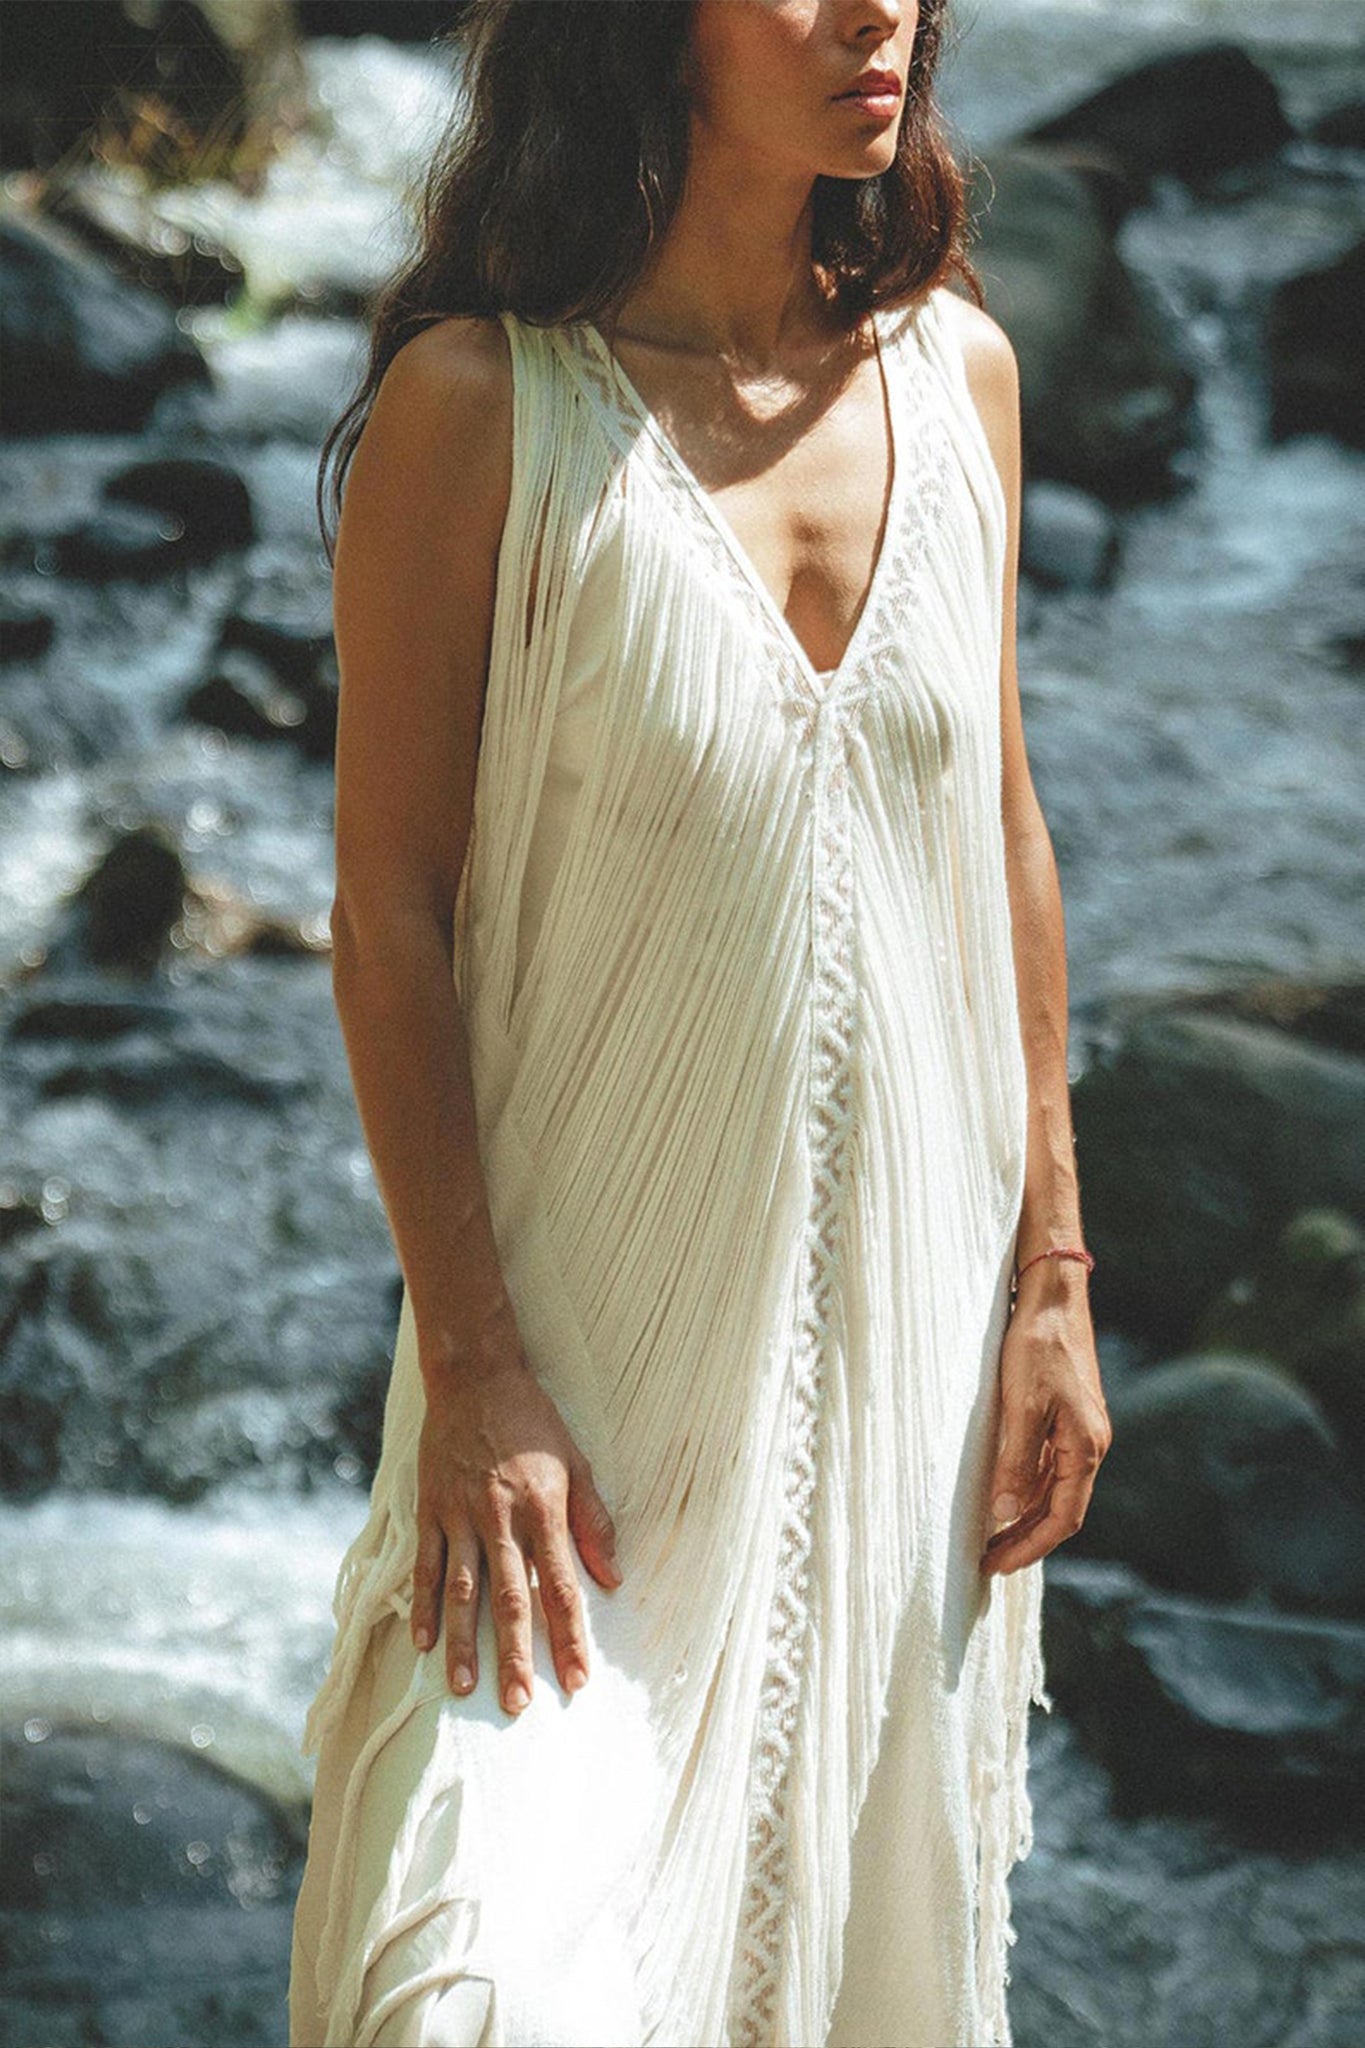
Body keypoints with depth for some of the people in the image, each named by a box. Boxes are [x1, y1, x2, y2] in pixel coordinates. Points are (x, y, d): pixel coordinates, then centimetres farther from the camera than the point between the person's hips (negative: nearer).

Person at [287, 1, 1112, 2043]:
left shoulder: (953, 364, 1)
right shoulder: (478, 405, -13)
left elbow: (1006, 828, 8)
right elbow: (389, 907, -10)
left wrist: (1054, 1277, 6)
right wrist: (472, 1369, -14)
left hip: (912, 1324, 5)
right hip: (601, 1336, -4)